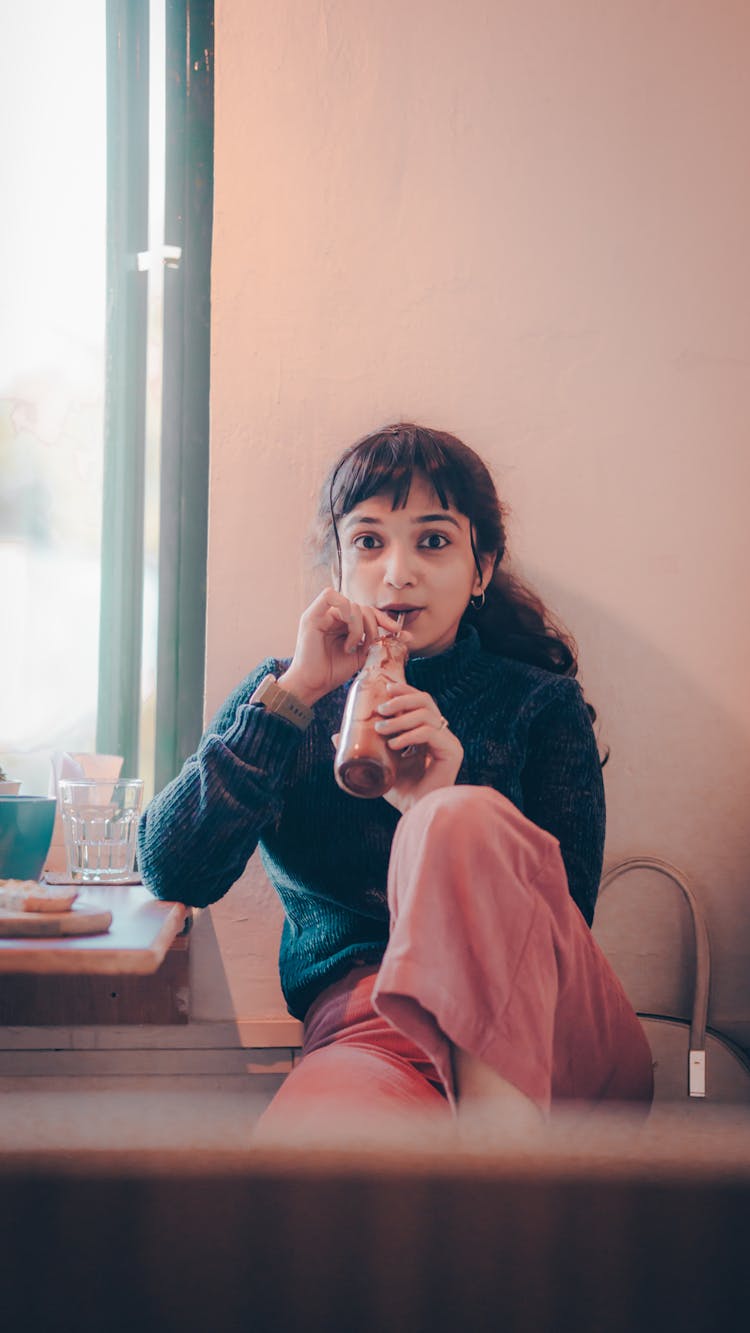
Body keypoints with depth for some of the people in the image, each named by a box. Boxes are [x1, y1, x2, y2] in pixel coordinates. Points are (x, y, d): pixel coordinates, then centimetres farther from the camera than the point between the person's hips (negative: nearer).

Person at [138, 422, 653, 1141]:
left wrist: (445, 815, -20)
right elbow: (171, 873, -2)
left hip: (544, 1037, 2)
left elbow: (561, 921, -2)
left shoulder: (541, 705, 8)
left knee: (462, 819, -30)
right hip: (364, 1033, -1)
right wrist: (294, 693, -10)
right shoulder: (283, 693, 13)